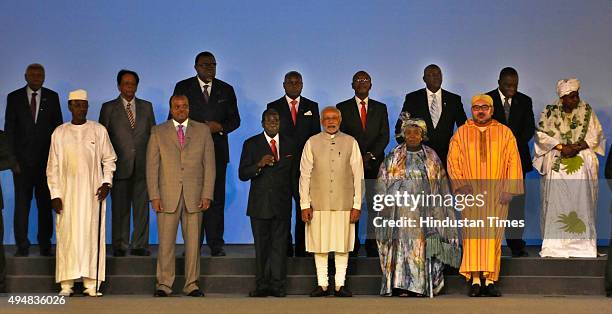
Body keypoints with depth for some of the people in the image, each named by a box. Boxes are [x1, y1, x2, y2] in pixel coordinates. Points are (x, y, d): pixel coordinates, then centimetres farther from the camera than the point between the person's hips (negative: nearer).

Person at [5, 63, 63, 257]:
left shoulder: (52, 97, 7)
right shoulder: (14, 97, 4)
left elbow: (58, 127, 7)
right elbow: (9, 129, 3)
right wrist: (13, 158, -5)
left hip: (46, 159, 1)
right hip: (22, 160, -1)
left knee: (46, 204, 4)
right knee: (22, 203, -1)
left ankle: (45, 245, 11)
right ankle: (22, 246, 6)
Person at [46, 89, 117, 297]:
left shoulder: (99, 130, 5)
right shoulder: (59, 133, 6)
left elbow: (109, 159, 10)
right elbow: (53, 167, 6)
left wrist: (106, 182, -4)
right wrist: (55, 194, -1)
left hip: (92, 193, 0)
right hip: (67, 192, 0)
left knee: (92, 233, -2)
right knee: (67, 235, -2)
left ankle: (91, 283, 0)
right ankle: (66, 283, 3)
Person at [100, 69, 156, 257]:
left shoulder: (146, 107, 13)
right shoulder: (108, 108, 6)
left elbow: (153, 134, 13)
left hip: (143, 166, 2)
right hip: (120, 166, -2)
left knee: (142, 206, 2)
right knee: (120, 208, 2)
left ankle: (140, 245, 8)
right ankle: (119, 246, 10)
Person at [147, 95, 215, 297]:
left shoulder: (203, 131, 10)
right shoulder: (158, 132, 9)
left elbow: (209, 164, 6)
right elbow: (152, 166, 5)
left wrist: (207, 195, -2)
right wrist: (154, 196, -4)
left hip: (194, 197, 1)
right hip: (167, 196, -1)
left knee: (193, 242, 3)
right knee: (166, 242, -1)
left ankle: (192, 284, 10)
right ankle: (164, 284, 7)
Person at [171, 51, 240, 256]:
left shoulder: (226, 90, 13)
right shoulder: (183, 87, 8)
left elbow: (235, 120, 12)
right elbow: (174, 117, 7)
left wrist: (219, 127, -8)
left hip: (217, 151, 1)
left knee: (216, 198, -2)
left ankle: (216, 244, 2)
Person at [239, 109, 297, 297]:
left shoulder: (289, 144, 11)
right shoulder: (251, 144, 4)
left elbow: (293, 175, 16)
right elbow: (243, 174, -2)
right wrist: (259, 164, -18)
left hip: (282, 204, 1)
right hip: (260, 204, -1)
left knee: (280, 245, -1)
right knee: (261, 246, 2)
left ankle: (278, 285, 3)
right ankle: (262, 285, 8)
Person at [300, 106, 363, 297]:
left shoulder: (350, 143, 5)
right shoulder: (312, 143, 5)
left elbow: (358, 175, 4)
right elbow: (305, 175, 4)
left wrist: (357, 205, -1)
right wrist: (305, 205, -2)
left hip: (344, 203, 0)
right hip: (318, 204, 0)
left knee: (343, 245, 3)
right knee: (320, 245, 4)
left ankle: (340, 285, 12)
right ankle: (322, 285, 13)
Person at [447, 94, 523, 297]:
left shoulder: (504, 133, 8)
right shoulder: (461, 133, 9)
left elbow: (513, 161, 4)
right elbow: (453, 161, 5)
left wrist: (508, 189, -6)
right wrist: (461, 185, -8)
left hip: (497, 194, 0)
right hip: (471, 194, 0)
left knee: (493, 235, -2)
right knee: (473, 233, -7)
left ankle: (490, 280, -1)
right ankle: (475, 279, -7)